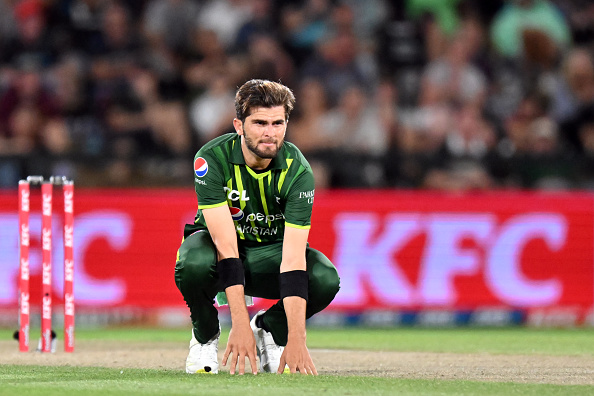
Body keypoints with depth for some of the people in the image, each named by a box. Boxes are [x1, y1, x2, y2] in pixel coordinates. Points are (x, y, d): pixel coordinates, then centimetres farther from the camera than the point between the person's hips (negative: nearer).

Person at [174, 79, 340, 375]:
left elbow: (293, 258, -30)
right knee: (194, 264, -38)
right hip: (219, 247, -1)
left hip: (270, 250, 2)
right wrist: (240, 325, -42)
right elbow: (226, 245, -33)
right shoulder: (212, 159, -26)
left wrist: (296, 339, -40)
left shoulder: (297, 171, -23)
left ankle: (268, 329, 4)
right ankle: (205, 337, -4)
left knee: (325, 280, -29)